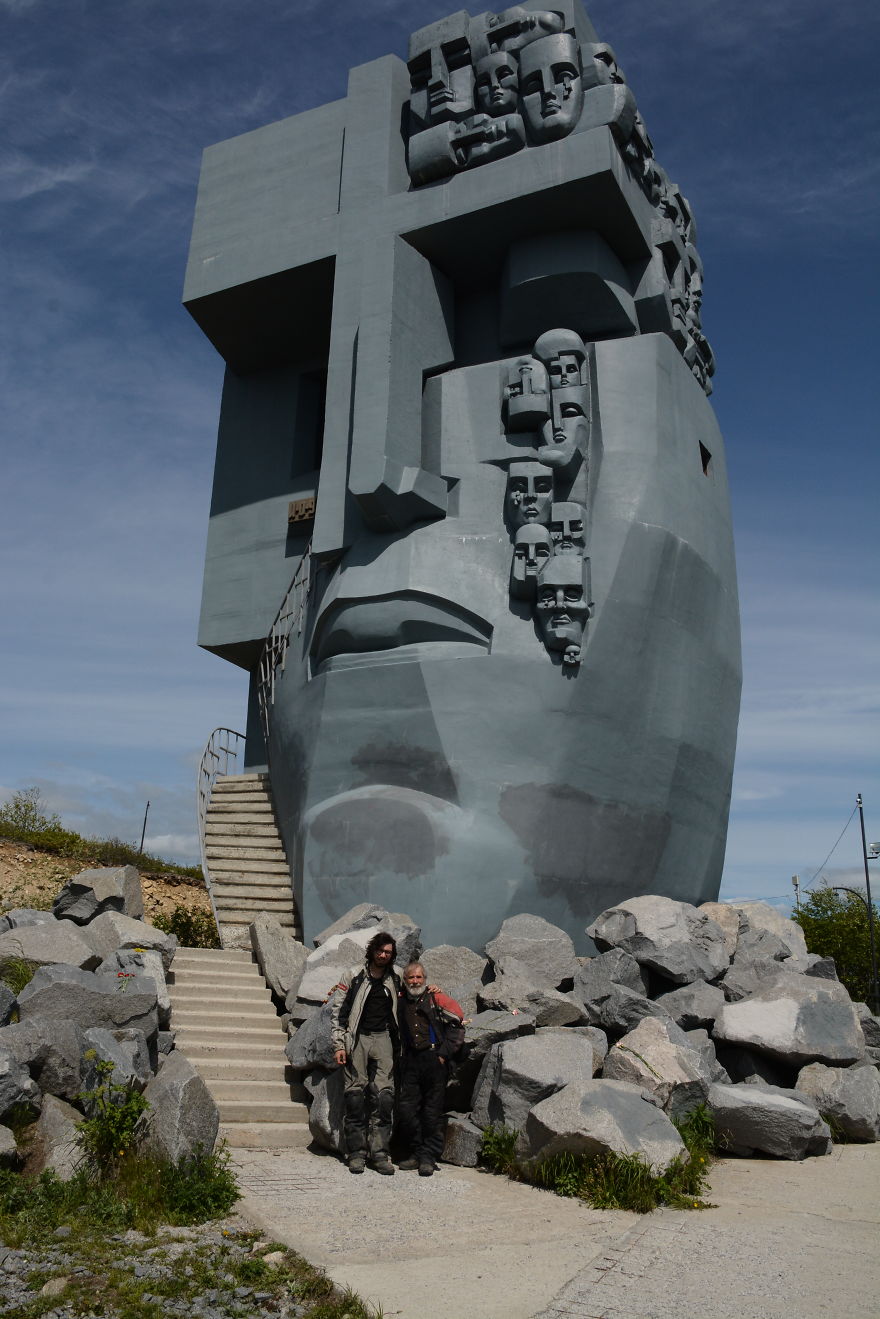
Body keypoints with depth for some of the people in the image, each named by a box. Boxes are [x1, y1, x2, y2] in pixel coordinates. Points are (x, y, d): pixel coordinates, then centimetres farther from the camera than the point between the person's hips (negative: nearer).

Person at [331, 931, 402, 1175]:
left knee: (384, 1095, -5)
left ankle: (380, 1153, 0)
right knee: (355, 1095, -4)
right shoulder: (354, 976, 2)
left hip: (383, 1039, 2)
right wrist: (339, 1044, -4)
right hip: (357, 1038, -2)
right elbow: (339, 1010, 2)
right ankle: (356, 1153, 4)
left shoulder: (395, 980, 12)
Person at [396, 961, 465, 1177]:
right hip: (411, 1060, 4)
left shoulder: (436, 998, -3)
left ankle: (429, 1157, 6)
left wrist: (445, 1053, -7)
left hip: (434, 1059, -4)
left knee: (433, 1110, 0)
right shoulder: (401, 1001, 9)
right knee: (406, 1108, 3)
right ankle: (416, 1153, 16)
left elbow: (457, 1023, -5)